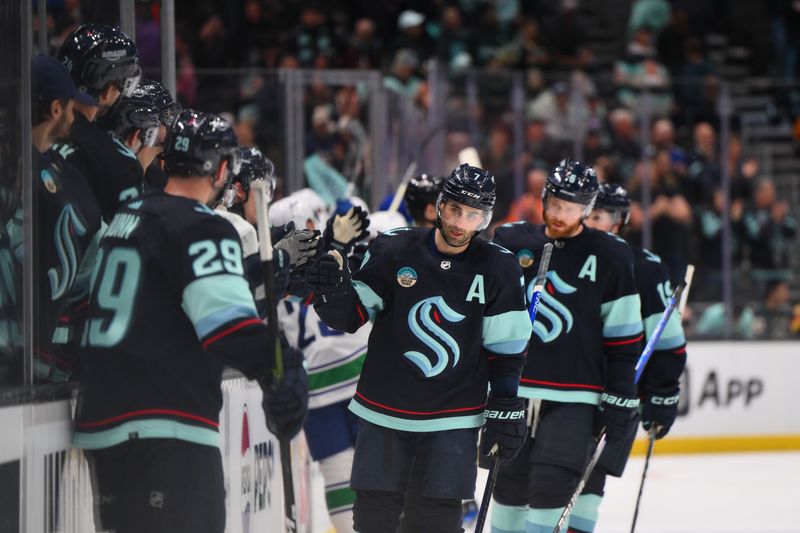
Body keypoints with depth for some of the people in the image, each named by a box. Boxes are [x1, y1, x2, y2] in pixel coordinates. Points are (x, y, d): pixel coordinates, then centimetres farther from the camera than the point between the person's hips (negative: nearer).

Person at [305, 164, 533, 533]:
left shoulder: (497, 269, -4)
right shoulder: (392, 250, -7)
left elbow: (507, 348, 2)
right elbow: (350, 318, -2)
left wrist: (506, 408, -1)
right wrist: (333, 292, -23)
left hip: (454, 418, 0)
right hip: (384, 411, 1)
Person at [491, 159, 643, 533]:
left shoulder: (610, 258, -2)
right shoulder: (512, 242, 5)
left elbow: (623, 338, 0)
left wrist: (620, 399, -3)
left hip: (573, 400, -3)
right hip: (513, 390, 3)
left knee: (551, 487, -11)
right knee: (509, 484, 8)